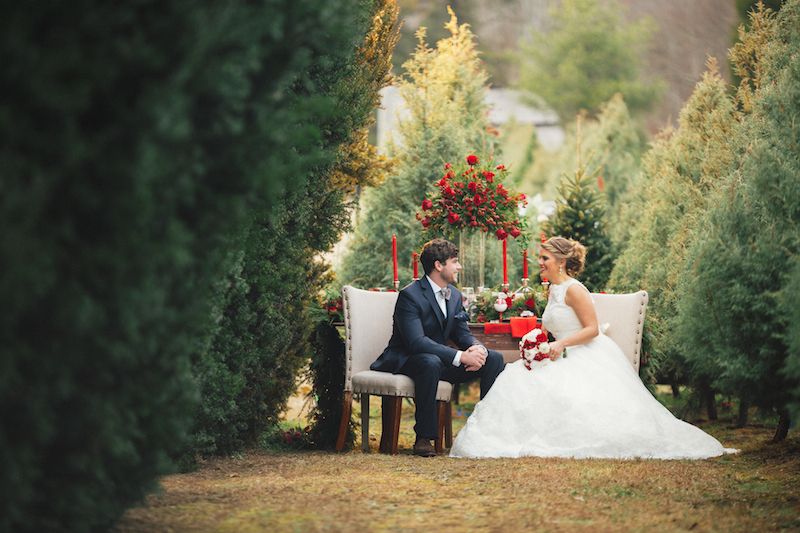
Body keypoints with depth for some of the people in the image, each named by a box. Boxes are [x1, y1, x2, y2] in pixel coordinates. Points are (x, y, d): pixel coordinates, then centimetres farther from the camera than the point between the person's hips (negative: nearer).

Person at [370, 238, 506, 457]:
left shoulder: (454, 295, 7)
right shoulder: (410, 296, -20)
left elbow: (462, 333, 7)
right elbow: (416, 342, -31)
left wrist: (477, 348, -19)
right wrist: (460, 356, -36)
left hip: (440, 359, 8)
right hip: (405, 362, -8)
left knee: (494, 359, -5)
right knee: (430, 362, -42)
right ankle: (424, 438, -33)